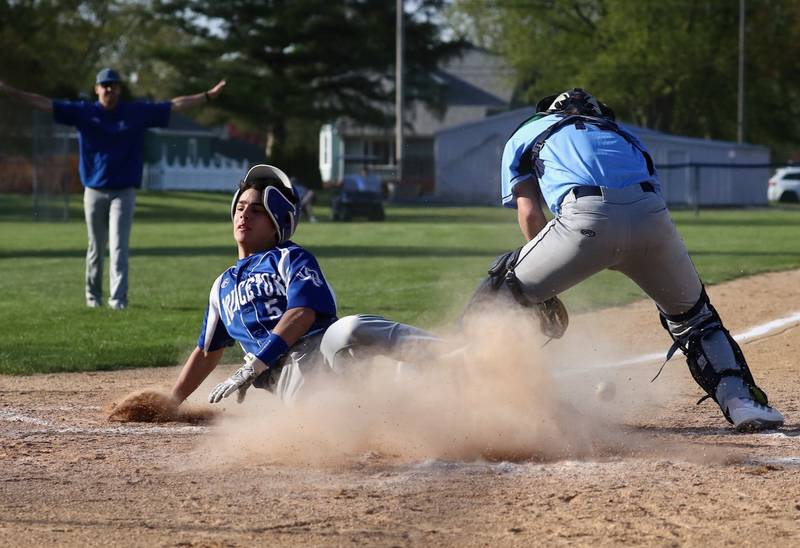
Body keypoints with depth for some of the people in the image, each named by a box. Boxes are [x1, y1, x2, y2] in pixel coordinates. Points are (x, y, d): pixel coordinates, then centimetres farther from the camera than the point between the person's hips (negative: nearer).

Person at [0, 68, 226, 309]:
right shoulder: (83, 112, 2)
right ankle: (93, 295, 22)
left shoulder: (137, 112, 3)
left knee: (119, 246, -10)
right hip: (94, 192, 1)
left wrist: (208, 96, -2)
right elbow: (44, 103, -3)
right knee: (96, 248, 8)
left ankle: (118, 298, -14)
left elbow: (175, 105, 3)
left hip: (124, 192, -1)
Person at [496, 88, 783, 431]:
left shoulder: (523, 136, 32)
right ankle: (740, 399, 11)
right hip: (652, 215, 3)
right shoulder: (618, 132, 41)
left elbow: (529, 213, 19)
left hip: (587, 219, -3)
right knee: (692, 314, 24)